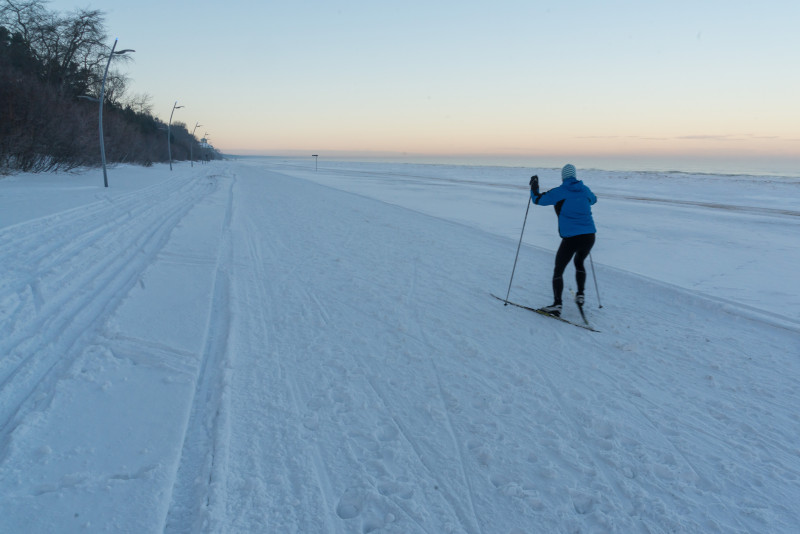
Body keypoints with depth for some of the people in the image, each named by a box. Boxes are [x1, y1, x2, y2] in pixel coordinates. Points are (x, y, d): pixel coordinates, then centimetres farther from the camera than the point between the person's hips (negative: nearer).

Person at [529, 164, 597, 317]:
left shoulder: (559, 192, -3)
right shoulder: (585, 190, 10)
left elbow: (538, 199, 3)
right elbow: (593, 199, 33)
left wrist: (534, 185, 20)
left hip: (571, 238, -5)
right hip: (589, 237, 5)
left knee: (558, 270, 4)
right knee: (579, 263, 31)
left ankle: (557, 305, -6)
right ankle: (580, 296, 29)